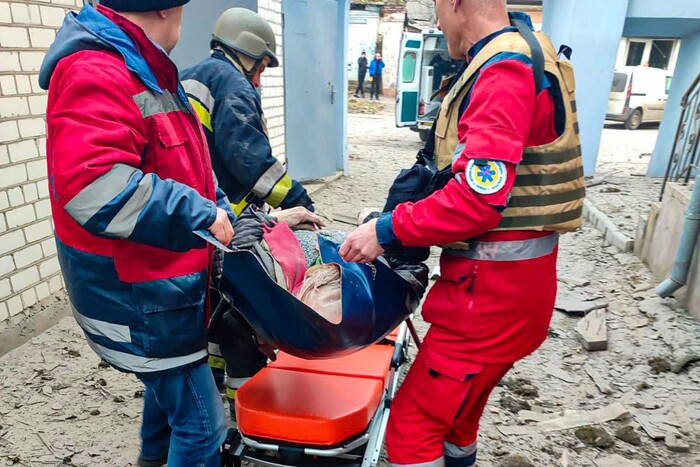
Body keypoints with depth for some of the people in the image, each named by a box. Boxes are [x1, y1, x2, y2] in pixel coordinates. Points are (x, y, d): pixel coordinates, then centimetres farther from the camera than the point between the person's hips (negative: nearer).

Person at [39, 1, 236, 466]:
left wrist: (224, 215, 8)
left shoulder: (142, 73, 12)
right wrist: (202, 215, -27)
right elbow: (94, 186, -36)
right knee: (202, 424, 0)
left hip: (155, 281, 11)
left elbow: (178, 167, 19)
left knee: (171, 379, 31)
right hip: (135, 292, -11)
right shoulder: (96, 75, -22)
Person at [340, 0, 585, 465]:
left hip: (494, 288, -10)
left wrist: (387, 230, -16)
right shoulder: (526, 56, 15)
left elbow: (480, 198, -26)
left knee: (412, 427, 1)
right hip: (504, 279, 10)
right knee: (457, 412, 24)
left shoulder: (504, 72, -17)